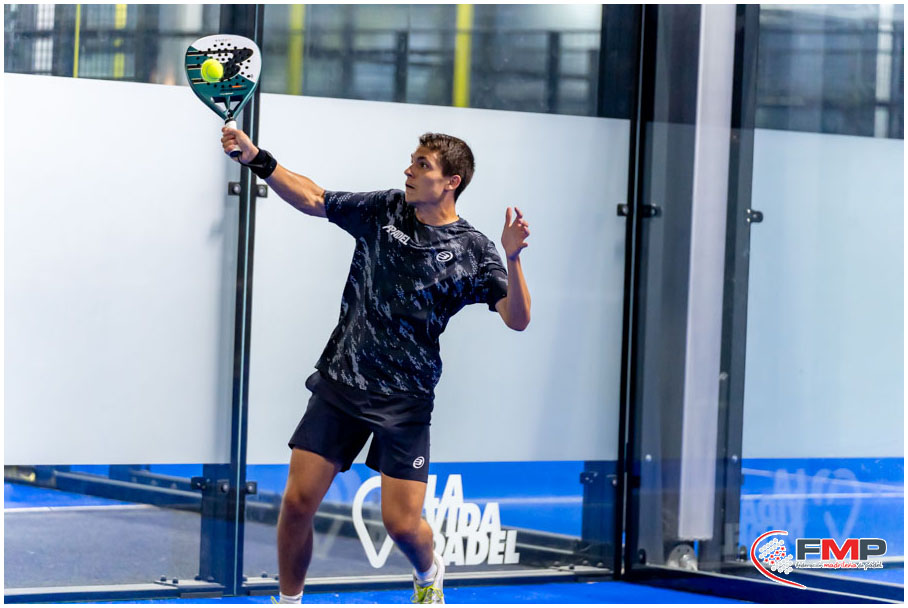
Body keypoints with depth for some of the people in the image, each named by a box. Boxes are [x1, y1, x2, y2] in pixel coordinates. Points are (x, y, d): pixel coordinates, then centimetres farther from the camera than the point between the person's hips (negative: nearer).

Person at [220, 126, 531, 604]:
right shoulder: (383, 211, 2)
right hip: (339, 384, 3)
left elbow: (517, 319, -15)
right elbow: (313, 200, 14)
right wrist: (255, 158, 5)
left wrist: (513, 258, -31)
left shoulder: (471, 251, -7)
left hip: (404, 401, -3)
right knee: (298, 501, -5)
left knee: (401, 523, -6)